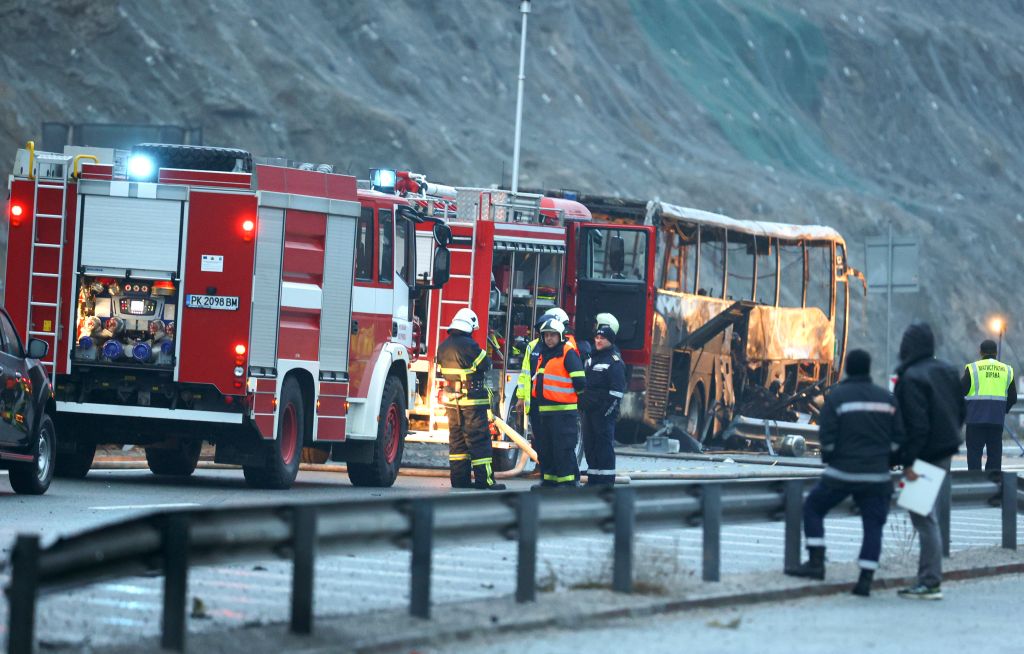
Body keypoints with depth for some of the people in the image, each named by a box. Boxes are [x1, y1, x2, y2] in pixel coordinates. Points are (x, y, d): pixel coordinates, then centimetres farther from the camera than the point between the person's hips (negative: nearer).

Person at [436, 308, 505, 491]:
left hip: (451, 399, 7)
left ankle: (459, 478, 13)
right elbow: (486, 365, -8)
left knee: (456, 439, 12)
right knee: (479, 439, -4)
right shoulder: (469, 345, -17)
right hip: (472, 399, -7)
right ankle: (484, 480, -7)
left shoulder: (443, 347, 7)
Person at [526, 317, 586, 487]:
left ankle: (568, 479, -7)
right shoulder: (540, 353, 16)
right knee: (545, 446, 12)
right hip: (543, 408, 8)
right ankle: (549, 478, 19)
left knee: (563, 447, -9)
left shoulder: (568, 353, -9)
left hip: (563, 409, -8)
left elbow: (579, 381, -13)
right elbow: (535, 377, 28)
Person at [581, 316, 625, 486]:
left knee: (604, 445, -7)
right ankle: (593, 480, 18)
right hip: (588, 411, 8)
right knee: (589, 445, 11)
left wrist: (608, 411, -17)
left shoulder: (615, 361, -9)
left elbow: (617, 390, -13)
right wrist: (581, 407, 18)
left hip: (604, 412, -8)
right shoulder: (590, 357, 17)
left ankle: (606, 481, -5)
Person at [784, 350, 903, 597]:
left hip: (842, 473, -3)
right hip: (877, 475, 3)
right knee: (873, 524, 6)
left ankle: (816, 562, 4)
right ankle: (866, 579, -1)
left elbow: (827, 436, -9)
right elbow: (898, 437, 7)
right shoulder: (887, 398, 6)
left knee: (813, 508, 14)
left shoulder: (836, 397, -5)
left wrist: (828, 460, 7)